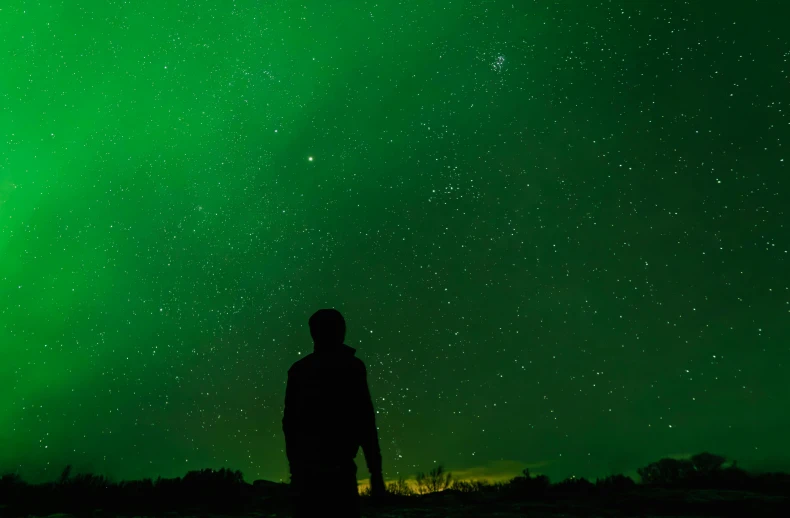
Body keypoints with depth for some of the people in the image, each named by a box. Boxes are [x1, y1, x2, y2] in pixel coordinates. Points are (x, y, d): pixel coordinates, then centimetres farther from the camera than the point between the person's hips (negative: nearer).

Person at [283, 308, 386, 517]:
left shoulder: (298, 369, 12)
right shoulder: (351, 367, -2)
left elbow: (289, 422, 13)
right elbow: (364, 421, -7)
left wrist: (295, 467, 18)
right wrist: (375, 471, -5)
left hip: (304, 469, 5)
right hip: (337, 469, -5)